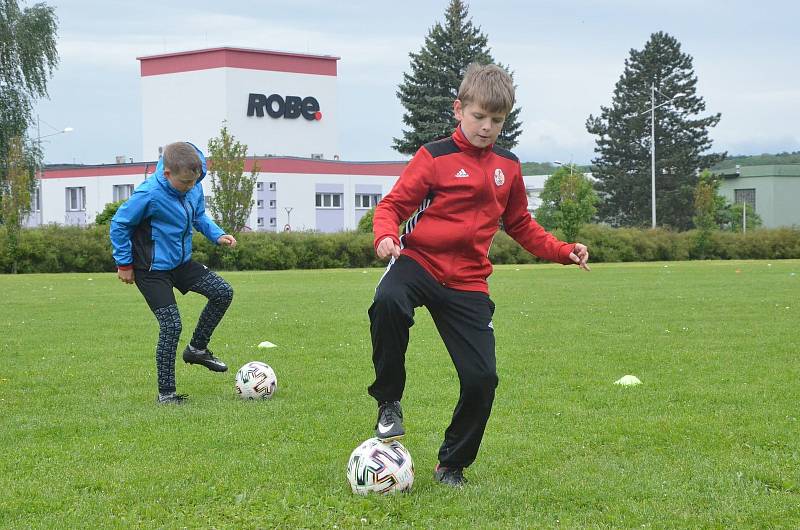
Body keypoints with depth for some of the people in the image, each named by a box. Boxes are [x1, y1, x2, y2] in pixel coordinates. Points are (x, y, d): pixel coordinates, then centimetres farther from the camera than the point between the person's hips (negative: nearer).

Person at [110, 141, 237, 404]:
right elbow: (119, 225, -17)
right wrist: (124, 264, -11)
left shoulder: (194, 187, -6)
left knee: (223, 292, -1)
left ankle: (197, 348, 17)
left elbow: (199, 216, 15)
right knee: (172, 325, -12)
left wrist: (217, 235, -3)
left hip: (181, 262, 7)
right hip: (152, 271, -7)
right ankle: (165, 393, -1)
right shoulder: (150, 195, -28)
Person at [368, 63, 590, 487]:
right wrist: (385, 235, -26)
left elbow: (520, 225, 24)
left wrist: (563, 251, 10)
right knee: (388, 303, -38)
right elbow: (393, 205, -4)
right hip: (418, 262, -4)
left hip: (467, 284, 4)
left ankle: (452, 465, 18)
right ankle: (389, 403, -16)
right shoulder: (434, 157, -3)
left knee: (481, 378, -6)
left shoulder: (508, 167, 12)